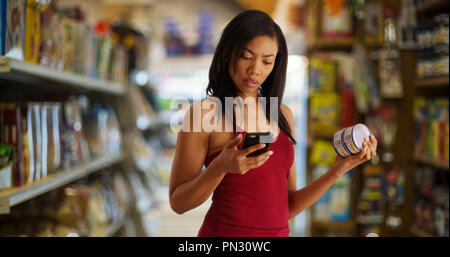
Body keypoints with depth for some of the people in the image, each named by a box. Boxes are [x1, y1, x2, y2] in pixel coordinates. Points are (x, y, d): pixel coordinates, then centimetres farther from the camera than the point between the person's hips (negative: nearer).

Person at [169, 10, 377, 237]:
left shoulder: (282, 115, 7)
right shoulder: (203, 113, -8)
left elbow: (287, 207, 7)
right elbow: (178, 203, -8)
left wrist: (338, 170, -3)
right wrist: (221, 166, -22)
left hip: (278, 232, 4)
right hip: (224, 231, -4)